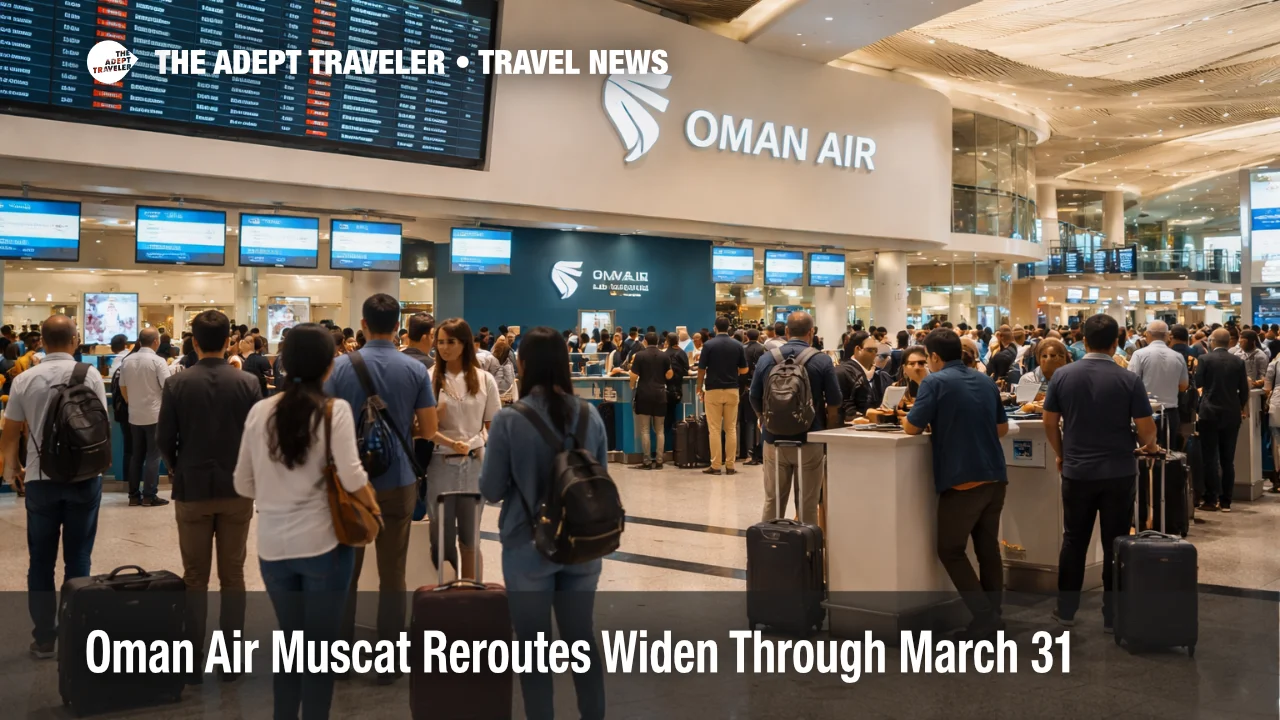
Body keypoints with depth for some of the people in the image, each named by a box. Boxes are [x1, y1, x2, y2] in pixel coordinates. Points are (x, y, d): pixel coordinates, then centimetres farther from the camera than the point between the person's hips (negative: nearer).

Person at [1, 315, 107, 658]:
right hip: (84, 477, -1)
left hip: (41, 478, 1)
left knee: (41, 561, 11)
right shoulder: (90, 376, -7)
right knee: (77, 560, 7)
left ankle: (44, 638, 16)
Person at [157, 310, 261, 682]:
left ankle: (193, 659, 12)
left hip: (192, 489, 0)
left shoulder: (176, 384, -8)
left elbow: (163, 438, -4)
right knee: (232, 576, 8)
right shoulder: (248, 384, -7)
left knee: (194, 578, 9)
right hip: (237, 490, 0)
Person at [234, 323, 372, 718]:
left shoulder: (260, 410, 2)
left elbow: (243, 484, 7)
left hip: (273, 544, 4)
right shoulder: (334, 409, -9)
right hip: (322, 542, -4)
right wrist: (373, 510, 1)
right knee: (322, 644, 9)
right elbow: (351, 477, -17)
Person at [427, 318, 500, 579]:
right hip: (440, 463, -1)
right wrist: (450, 442, -21)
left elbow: (493, 425, 4)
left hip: (474, 463, 1)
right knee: (441, 537, 7)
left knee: (470, 538, 11)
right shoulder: (430, 379, -4)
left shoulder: (484, 379, 0)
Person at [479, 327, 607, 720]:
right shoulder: (590, 415, -3)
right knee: (582, 639, 16)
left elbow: (491, 489, -7)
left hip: (529, 548, -3)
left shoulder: (509, 420, -14)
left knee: (534, 647, 10)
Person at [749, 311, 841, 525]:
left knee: (772, 502, 12)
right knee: (808, 505, 6)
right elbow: (834, 403, -5)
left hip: (774, 441, 2)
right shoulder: (822, 361, -7)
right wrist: (827, 432, 12)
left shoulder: (766, 359, -1)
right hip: (809, 441, -2)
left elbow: (755, 400, 5)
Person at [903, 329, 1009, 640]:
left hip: (962, 481, -6)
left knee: (950, 550, 5)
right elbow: (1002, 429, 20)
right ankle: (992, 615, 18)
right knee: (988, 548, 15)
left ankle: (984, 615, -2)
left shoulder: (935, 382, -8)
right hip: (994, 479, 6)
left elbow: (911, 428, -7)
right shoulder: (986, 382, 11)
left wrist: (933, 421, 13)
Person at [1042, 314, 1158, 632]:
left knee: (1074, 541, 13)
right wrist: (1148, 445, 16)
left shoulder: (1062, 376, -4)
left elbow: (1050, 424, 2)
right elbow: (1147, 431, -7)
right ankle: (1112, 616, 13)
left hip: (1077, 472, 2)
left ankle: (1066, 610, 20)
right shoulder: (1129, 379, -10)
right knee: (1115, 544, 7)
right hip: (1118, 473, -1)